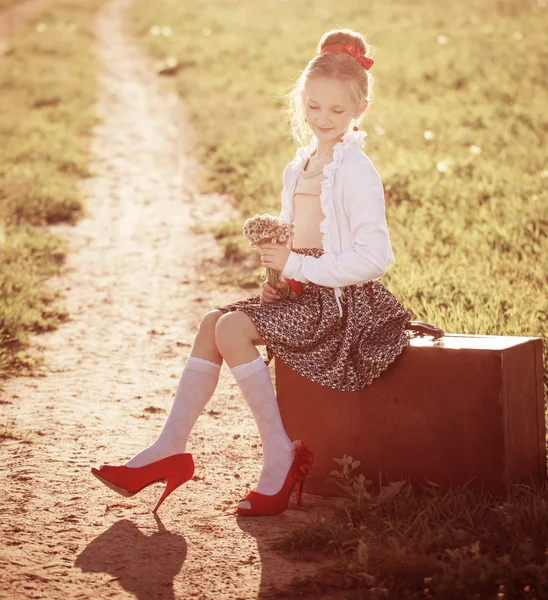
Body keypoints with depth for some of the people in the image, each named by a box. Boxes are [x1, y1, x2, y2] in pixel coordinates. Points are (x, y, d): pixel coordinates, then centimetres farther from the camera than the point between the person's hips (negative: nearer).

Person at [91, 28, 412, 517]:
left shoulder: (356, 172, -13)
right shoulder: (300, 168, 14)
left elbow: (375, 257, -22)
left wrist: (298, 265, -20)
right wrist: (277, 275, 2)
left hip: (344, 300, -9)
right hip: (306, 291, 9)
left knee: (234, 328, -21)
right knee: (213, 322, -2)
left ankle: (281, 455, -13)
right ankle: (171, 448, 1)